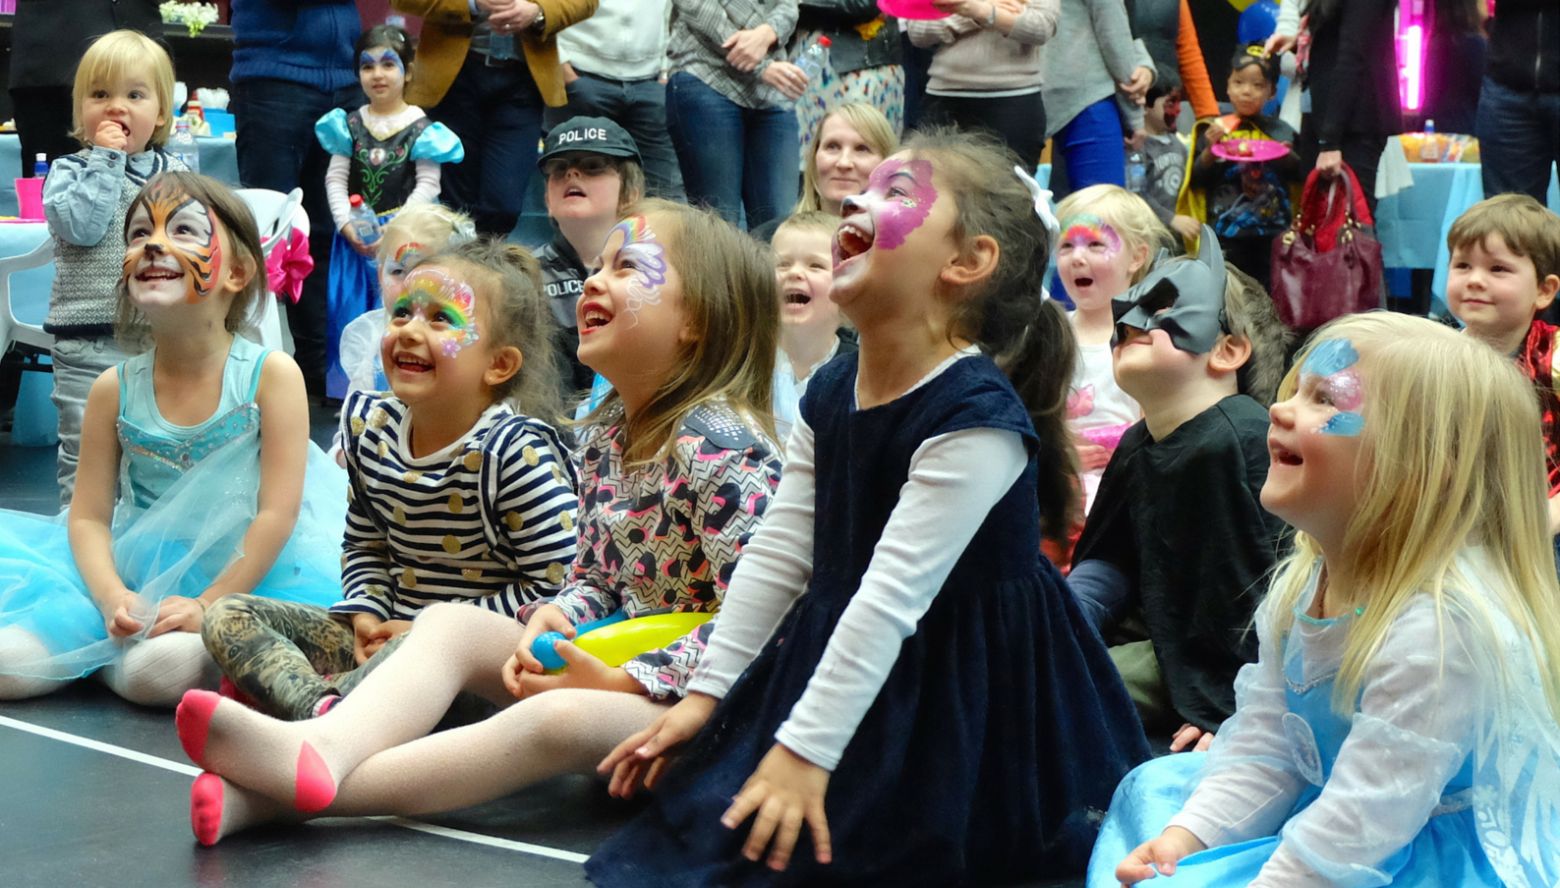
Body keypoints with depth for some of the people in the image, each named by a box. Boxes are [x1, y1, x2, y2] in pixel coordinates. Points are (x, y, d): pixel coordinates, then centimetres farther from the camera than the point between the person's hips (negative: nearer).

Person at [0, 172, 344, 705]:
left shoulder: (271, 375, -9)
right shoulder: (115, 390, 0)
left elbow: (277, 513, -12)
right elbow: (89, 517, 0)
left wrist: (209, 605, -19)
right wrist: (113, 598, -19)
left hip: (246, 579, -3)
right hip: (138, 576, 3)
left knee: (160, 669, -33)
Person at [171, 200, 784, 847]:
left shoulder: (721, 447, -17)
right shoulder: (603, 438, 10)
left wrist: (623, 680, -22)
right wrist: (556, 618, -5)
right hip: (613, 669, 9)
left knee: (558, 719, -36)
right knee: (447, 623, -5)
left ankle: (280, 799, -42)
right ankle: (324, 747, -36)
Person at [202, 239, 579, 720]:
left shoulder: (516, 452, -16)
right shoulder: (370, 426, 4)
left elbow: (554, 588, -16)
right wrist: (365, 613, -2)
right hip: (386, 633, 8)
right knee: (227, 617, -5)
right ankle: (319, 705, -32)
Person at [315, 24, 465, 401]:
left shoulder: (421, 128, -3)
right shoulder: (348, 125, 6)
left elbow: (427, 185, -7)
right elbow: (335, 179, 4)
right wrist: (347, 225, -11)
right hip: (356, 238, 3)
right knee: (352, 313, 4)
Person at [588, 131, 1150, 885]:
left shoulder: (977, 419, -25)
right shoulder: (830, 395, 0)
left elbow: (894, 593, -28)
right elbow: (778, 555, 4)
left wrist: (808, 745, -29)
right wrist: (706, 691, 2)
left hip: (962, 699, -7)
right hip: (840, 657, 8)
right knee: (702, 828, 7)